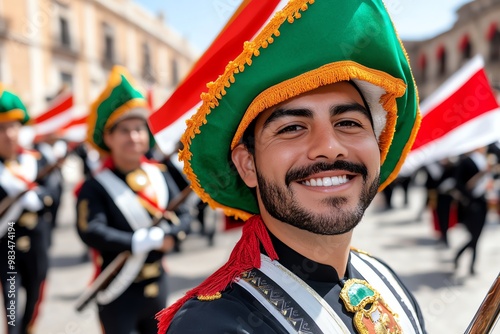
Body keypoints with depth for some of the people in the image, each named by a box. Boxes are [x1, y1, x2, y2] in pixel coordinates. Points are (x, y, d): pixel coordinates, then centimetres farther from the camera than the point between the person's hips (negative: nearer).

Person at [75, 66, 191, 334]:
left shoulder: (160, 175, 0)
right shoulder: (95, 186, -15)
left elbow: (183, 216, -1)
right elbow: (91, 231, -26)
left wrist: (163, 235, -20)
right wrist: (140, 241, -30)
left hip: (157, 287, 5)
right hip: (117, 294, -5)